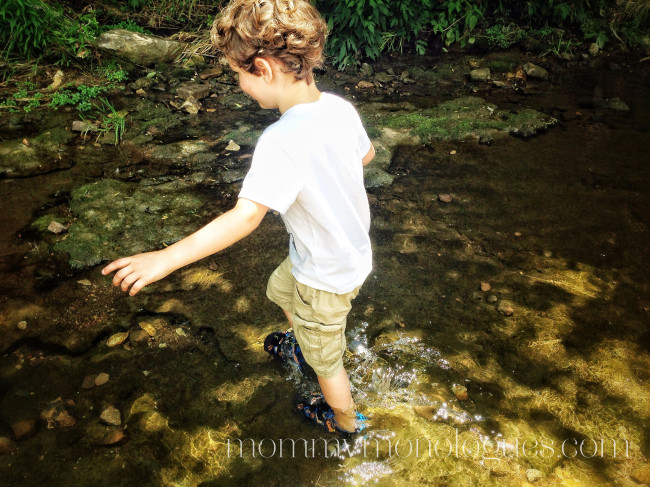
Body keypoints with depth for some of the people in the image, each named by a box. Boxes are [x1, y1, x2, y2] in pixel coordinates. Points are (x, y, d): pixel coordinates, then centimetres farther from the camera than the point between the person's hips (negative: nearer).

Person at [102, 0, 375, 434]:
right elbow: (367, 154, 8)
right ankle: (300, 342, 65)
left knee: (324, 357, 20)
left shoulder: (282, 141, -35)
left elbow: (245, 217, -41)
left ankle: (344, 418, 49)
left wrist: (167, 258, -36)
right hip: (354, 249, 8)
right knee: (280, 288, 35)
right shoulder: (341, 107, -11)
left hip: (327, 276, -8)